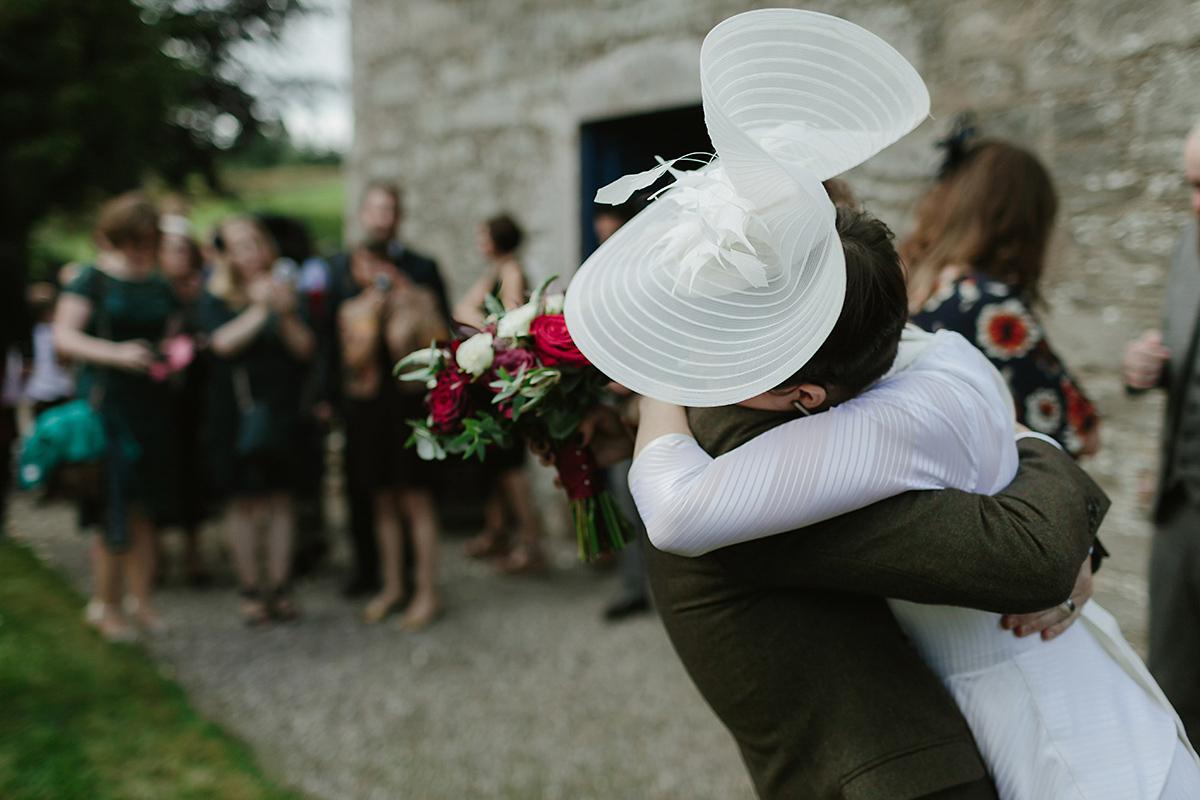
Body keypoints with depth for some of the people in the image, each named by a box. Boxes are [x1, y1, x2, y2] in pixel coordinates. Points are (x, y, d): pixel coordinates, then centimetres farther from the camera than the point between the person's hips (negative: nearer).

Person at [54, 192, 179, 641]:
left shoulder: (159, 286, 13)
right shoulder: (91, 280, -3)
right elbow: (63, 339, -11)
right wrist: (117, 353, -23)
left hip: (152, 406, 5)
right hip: (106, 405, -5)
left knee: (146, 509, 9)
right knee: (114, 513, -2)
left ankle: (139, 598, 22)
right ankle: (105, 604, 16)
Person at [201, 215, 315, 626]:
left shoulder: (285, 291, 7)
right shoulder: (215, 296, 2)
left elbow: (304, 349, 1)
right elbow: (222, 342, -13)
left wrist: (286, 314, -14)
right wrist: (260, 310, -16)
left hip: (280, 407, 2)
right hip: (235, 408, -2)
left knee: (280, 498, 3)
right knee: (244, 501, 1)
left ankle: (279, 586, 12)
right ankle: (250, 589, 11)